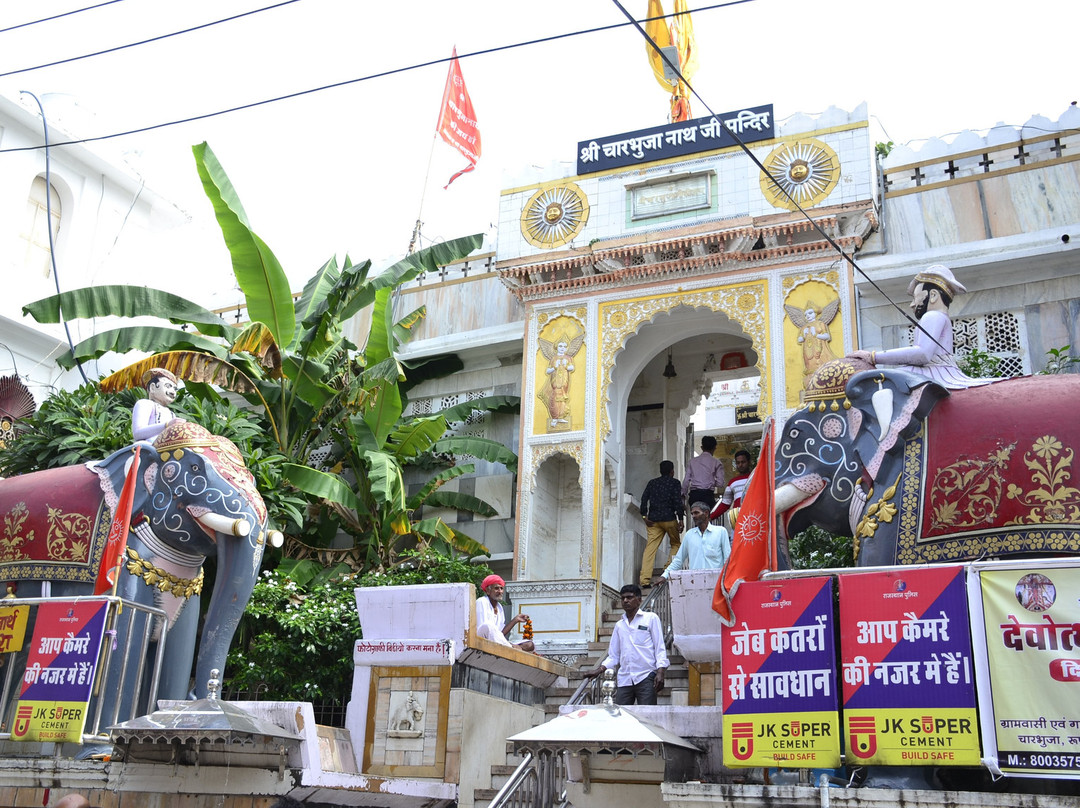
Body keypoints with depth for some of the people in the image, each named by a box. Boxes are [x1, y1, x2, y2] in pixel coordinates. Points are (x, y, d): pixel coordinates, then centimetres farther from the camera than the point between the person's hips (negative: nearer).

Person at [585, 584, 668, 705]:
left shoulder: (651, 618, 8)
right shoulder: (619, 625, 20)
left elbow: (660, 648, 3)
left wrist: (660, 672, -9)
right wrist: (599, 670, 5)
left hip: (646, 677, -4)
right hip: (624, 679, 4)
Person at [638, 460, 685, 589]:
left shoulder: (652, 482, 16)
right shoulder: (674, 483, 3)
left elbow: (644, 498, 8)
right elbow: (678, 501, -6)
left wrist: (644, 515, 7)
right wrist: (680, 519, -6)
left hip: (653, 520, 3)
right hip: (669, 519, -3)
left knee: (650, 548, -3)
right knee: (676, 544, 18)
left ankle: (645, 579, -12)